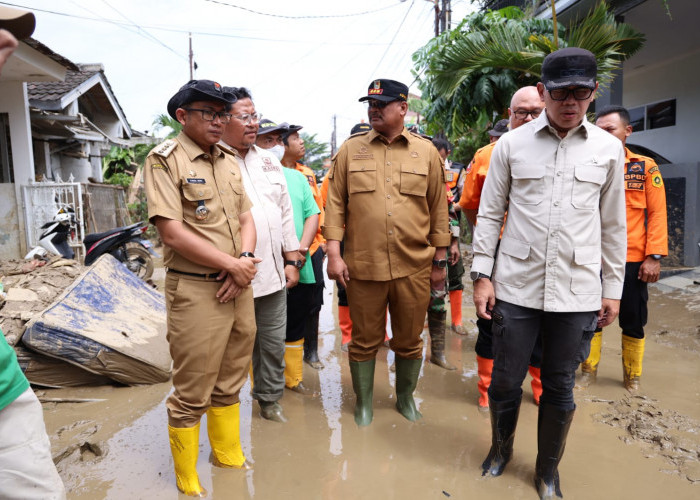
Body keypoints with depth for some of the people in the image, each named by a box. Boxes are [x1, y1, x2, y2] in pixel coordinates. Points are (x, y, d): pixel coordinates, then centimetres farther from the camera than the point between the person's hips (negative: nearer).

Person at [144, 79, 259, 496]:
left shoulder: (229, 162, 13)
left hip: (239, 288, 7)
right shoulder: (165, 160, -7)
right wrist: (232, 265, -14)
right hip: (195, 291, -6)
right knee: (192, 393, 6)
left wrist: (246, 260, -7)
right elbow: (172, 231, -16)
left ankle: (229, 454, 40)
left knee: (230, 383, 20)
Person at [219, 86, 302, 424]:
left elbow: (285, 213, 17)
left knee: (273, 343, 17)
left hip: (273, 273, 6)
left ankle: (270, 400, 38)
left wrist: (292, 260, 12)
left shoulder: (269, 161, 14)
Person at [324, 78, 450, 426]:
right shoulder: (350, 150, 5)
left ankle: (405, 398, 37)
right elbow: (335, 204, 3)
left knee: (409, 341, 15)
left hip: (415, 267, 1)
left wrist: (440, 259, 7)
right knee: (364, 341, 11)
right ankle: (363, 401, 32)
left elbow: (439, 209, 7)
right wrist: (334, 253, -4)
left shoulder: (426, 151, 6)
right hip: (363, 265, 0)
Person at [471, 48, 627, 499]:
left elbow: (613, 224, 9)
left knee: (560, 387, 12)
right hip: (515, 288, 0)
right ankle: (501, 447, 38)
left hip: (579, 292, 1)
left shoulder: (608, 149, 5)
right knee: (506, 381, 10)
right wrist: (482, 274, -2)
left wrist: (613, 287, 9)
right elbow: (489, 214, 3)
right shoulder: (511, 144, 1)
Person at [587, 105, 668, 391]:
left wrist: (654, 256, -9)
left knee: (633, 320, 10)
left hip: (633, 259, -1)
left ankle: (632, 376, 28)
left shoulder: (646, 167, 2)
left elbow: (657, 213, -2)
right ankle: (589, 369, 25)